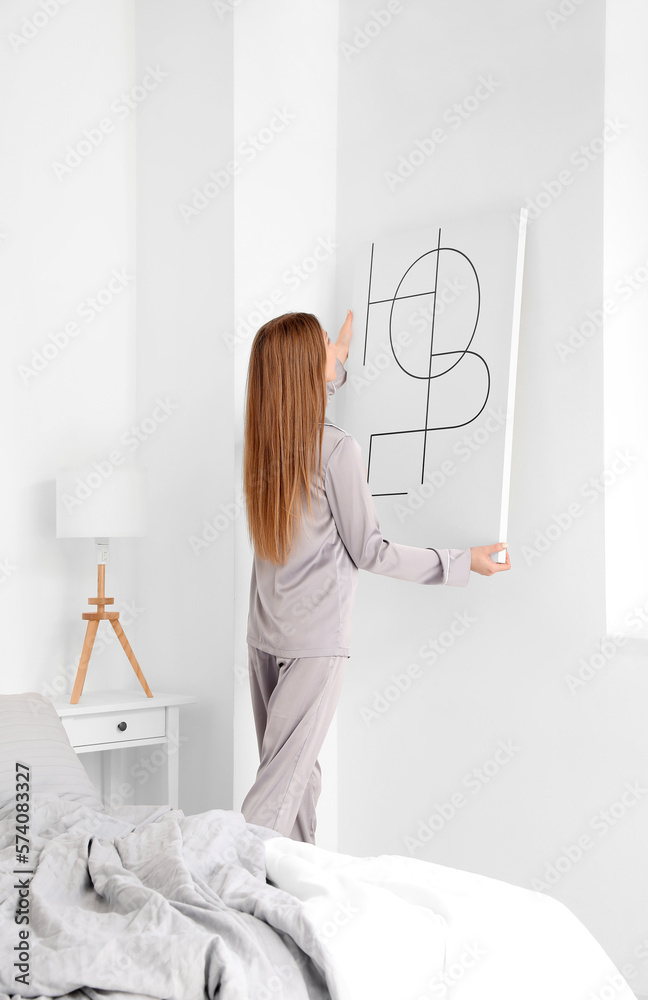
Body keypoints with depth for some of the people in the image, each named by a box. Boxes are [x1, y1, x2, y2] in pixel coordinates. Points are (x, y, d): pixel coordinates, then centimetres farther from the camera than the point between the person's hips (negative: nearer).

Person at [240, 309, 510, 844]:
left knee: (298, 773, 16)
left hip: (263, 635, 7)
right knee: (283, 781, -3)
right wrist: (462, 560, -3)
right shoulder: (337, 448, -17)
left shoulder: (264, 438, 2)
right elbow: (369, 551, -11)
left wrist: (340, 355, 42)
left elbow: (305, 402, 28)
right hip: (317, 640, -7)